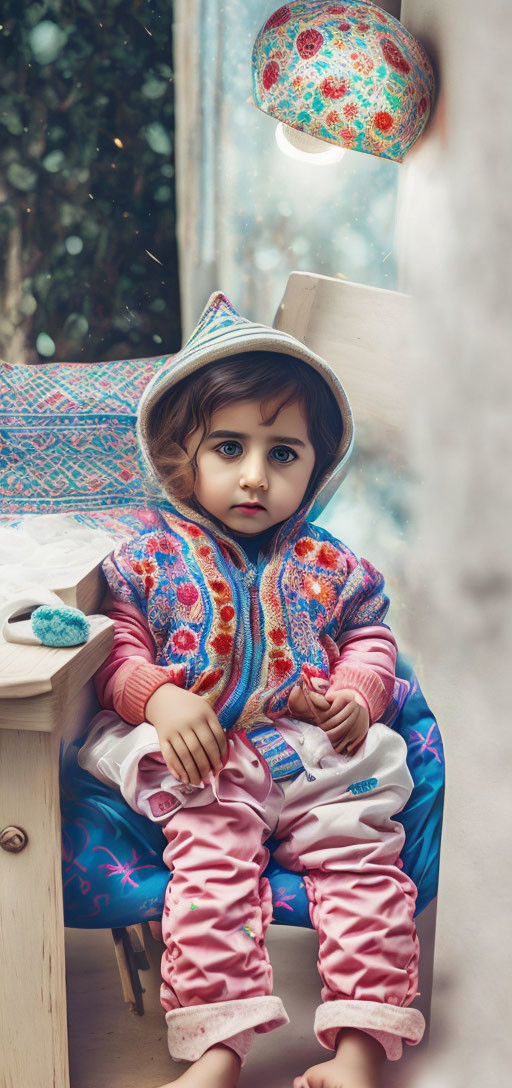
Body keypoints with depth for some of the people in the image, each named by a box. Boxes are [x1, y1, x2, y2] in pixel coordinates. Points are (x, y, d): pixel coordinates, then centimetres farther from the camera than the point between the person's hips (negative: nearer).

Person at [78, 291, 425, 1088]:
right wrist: (159, 698, -16)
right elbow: (122, 650, 5)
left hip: (319, 753, 3)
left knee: (364, 857, -16)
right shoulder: (151, 562, 10)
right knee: (213, 852, -25)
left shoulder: (330, 566, 16)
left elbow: (369, 640, 19)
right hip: (204, 757, -2)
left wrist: (356, 695, -3)